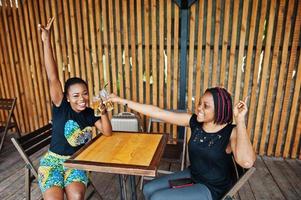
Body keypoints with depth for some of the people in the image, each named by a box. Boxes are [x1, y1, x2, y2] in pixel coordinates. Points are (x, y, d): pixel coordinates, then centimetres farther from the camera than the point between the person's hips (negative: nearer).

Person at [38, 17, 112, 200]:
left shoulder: (89, 113, -3)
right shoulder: (61, 107, -12)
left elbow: (108, 133, -10)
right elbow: (53, 78, -22)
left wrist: (103, 110, -25)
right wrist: (47, 41, -28)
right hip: (53, 160, -2)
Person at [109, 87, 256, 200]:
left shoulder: (231, 132, -22)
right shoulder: (194, 121, -11)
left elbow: (246, 162, -42)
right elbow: (158, 113, -15)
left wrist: (240, 120, -38)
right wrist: (122, 101, -16)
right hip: (191, 175, 5)